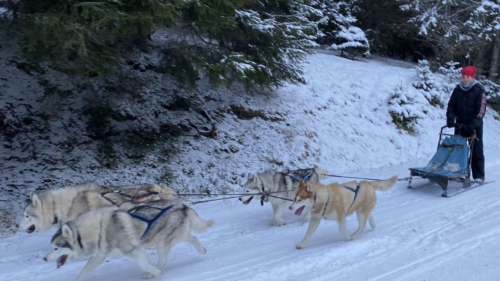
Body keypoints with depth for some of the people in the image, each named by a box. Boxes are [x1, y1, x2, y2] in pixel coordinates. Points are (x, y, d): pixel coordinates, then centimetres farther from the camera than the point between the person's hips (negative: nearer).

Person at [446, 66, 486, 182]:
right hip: (460, 124, 4)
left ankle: (479, 176, 3)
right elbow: (451, 105, 3)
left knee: (476, 151, -1)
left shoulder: (479, 90, -8)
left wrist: (474, 124, -24)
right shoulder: (458, 89, 5)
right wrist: (450, 119, -12)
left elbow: (481, 109, -14)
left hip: (474, 126, -4)